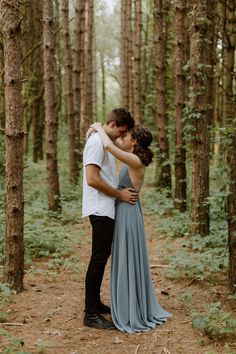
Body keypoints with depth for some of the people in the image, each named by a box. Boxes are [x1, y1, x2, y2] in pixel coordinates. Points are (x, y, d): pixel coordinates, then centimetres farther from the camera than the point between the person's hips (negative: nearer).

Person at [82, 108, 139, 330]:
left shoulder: (104, 142, 17)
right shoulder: (97, 142, -15)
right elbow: (92, 179, -22)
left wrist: (120, 193, 13)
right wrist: (120, 195, -15)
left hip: (106, 211, 10)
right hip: (100, 211, -10)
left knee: (101, 258, 16)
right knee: (98, 260, -8)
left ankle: (95, 304, 26)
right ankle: (91, 314, -4)